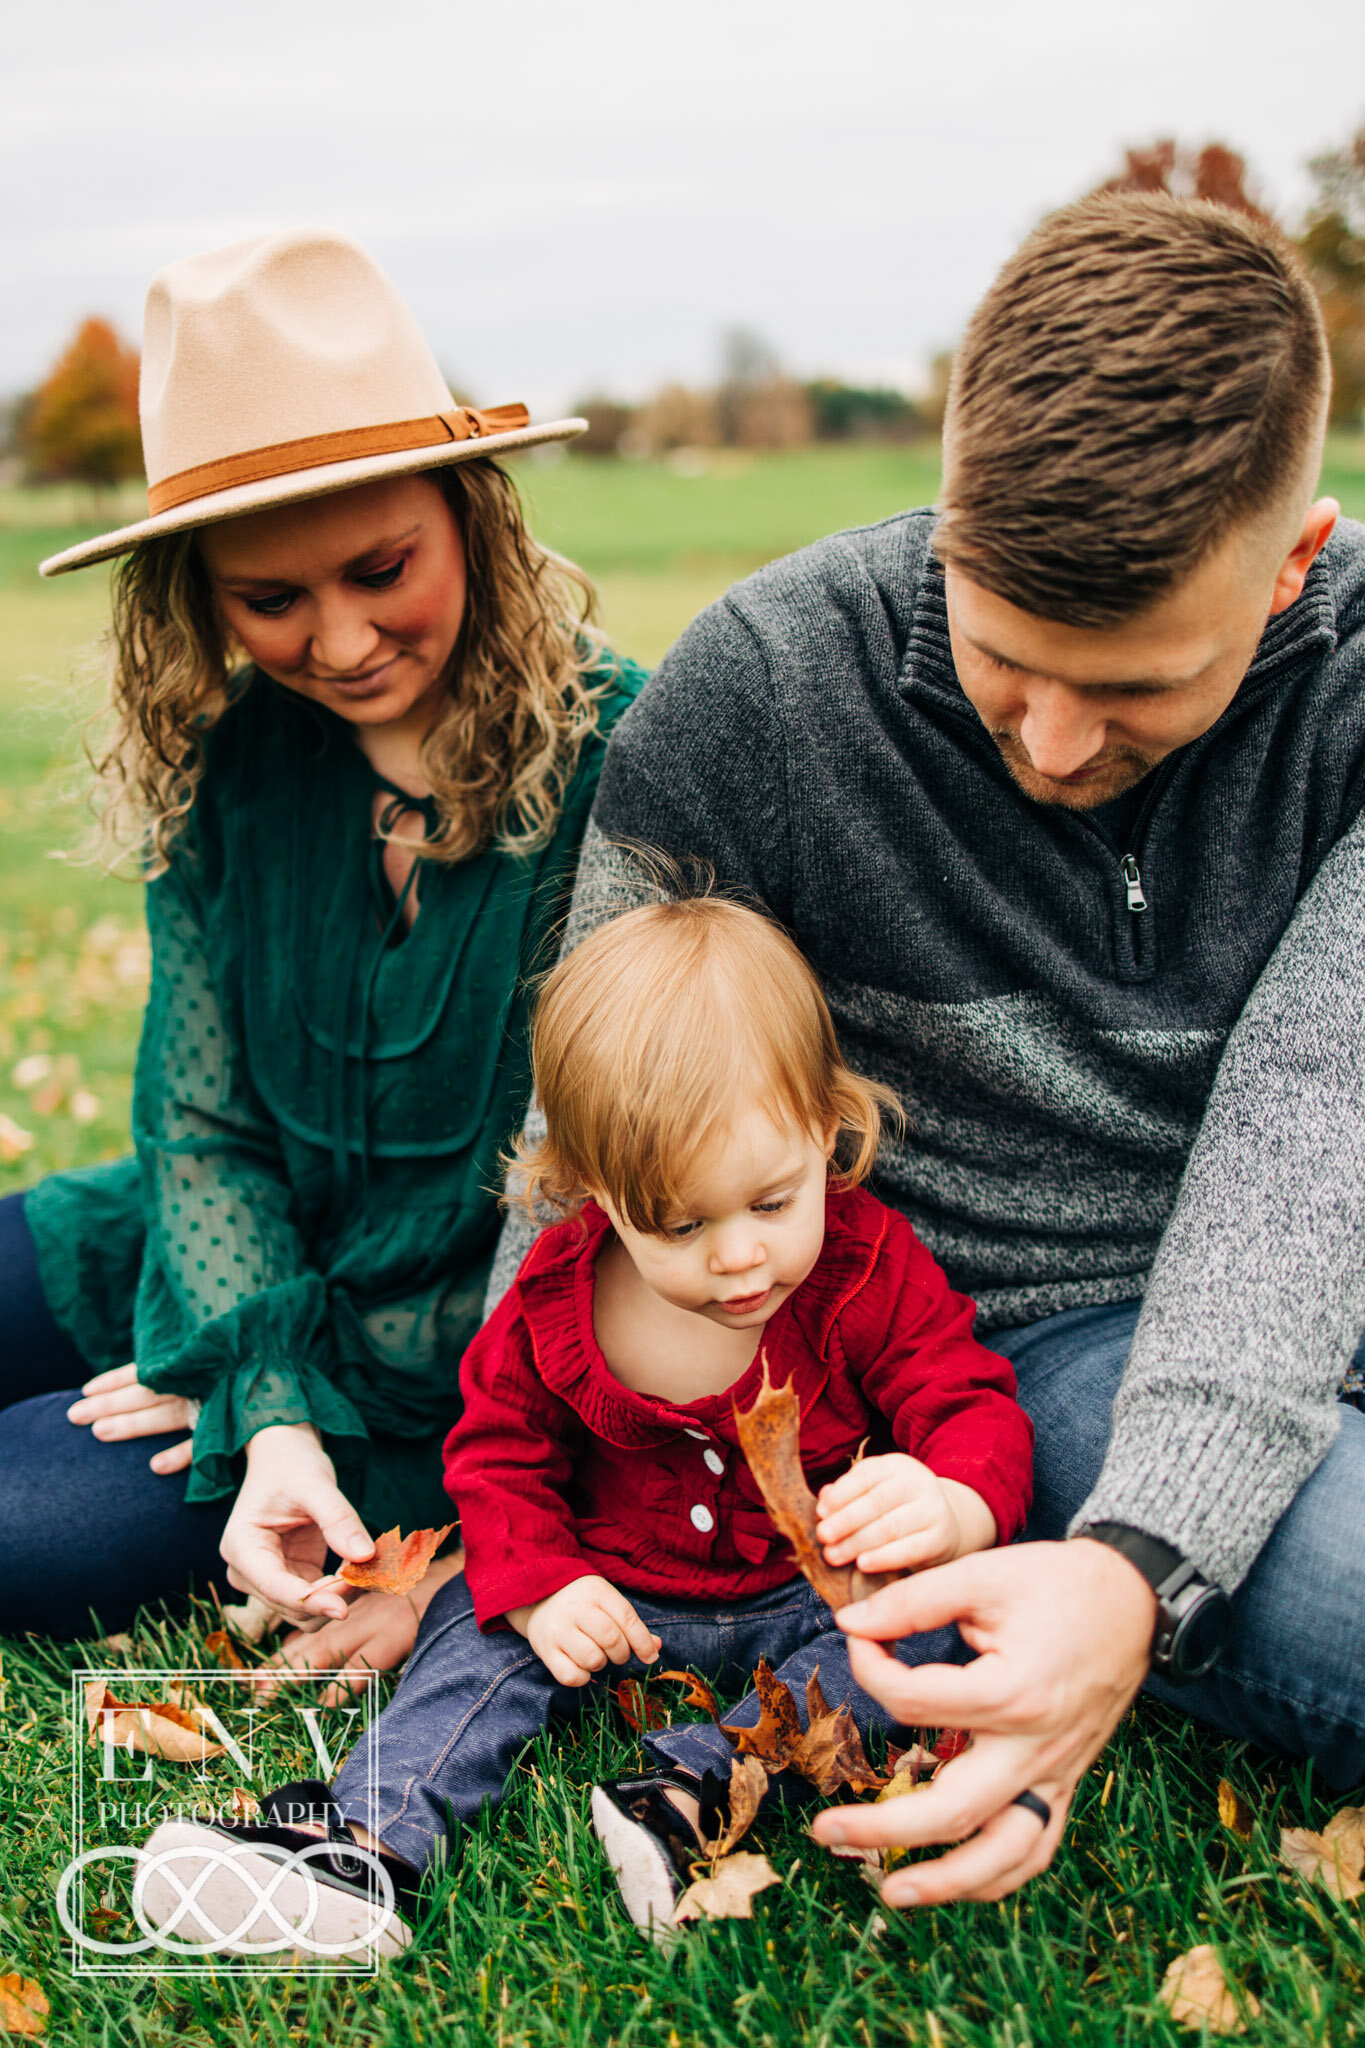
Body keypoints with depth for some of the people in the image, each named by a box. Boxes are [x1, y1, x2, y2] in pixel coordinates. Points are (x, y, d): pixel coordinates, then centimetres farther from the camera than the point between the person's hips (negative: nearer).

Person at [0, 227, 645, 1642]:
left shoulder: (611, 761, -21)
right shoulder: (219, 763, -6)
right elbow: (203, 1129, -4)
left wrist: (283, 1362, -11)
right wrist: (269, 1424, -20)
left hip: (462, 1357, -5)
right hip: (240, 1257, 5)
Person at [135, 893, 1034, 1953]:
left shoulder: (873, 1271, -20)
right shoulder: (554, 1304, -13)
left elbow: (974, 1408, -21)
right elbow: (500, 1450, 0)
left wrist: (950, 1509, -46)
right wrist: (539, 1584, -17)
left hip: (817, 1594, -2)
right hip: (620, 1594, 2)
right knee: (482, 1621, -13)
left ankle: (686, 1792, -37)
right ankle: (366, 1840, -23)